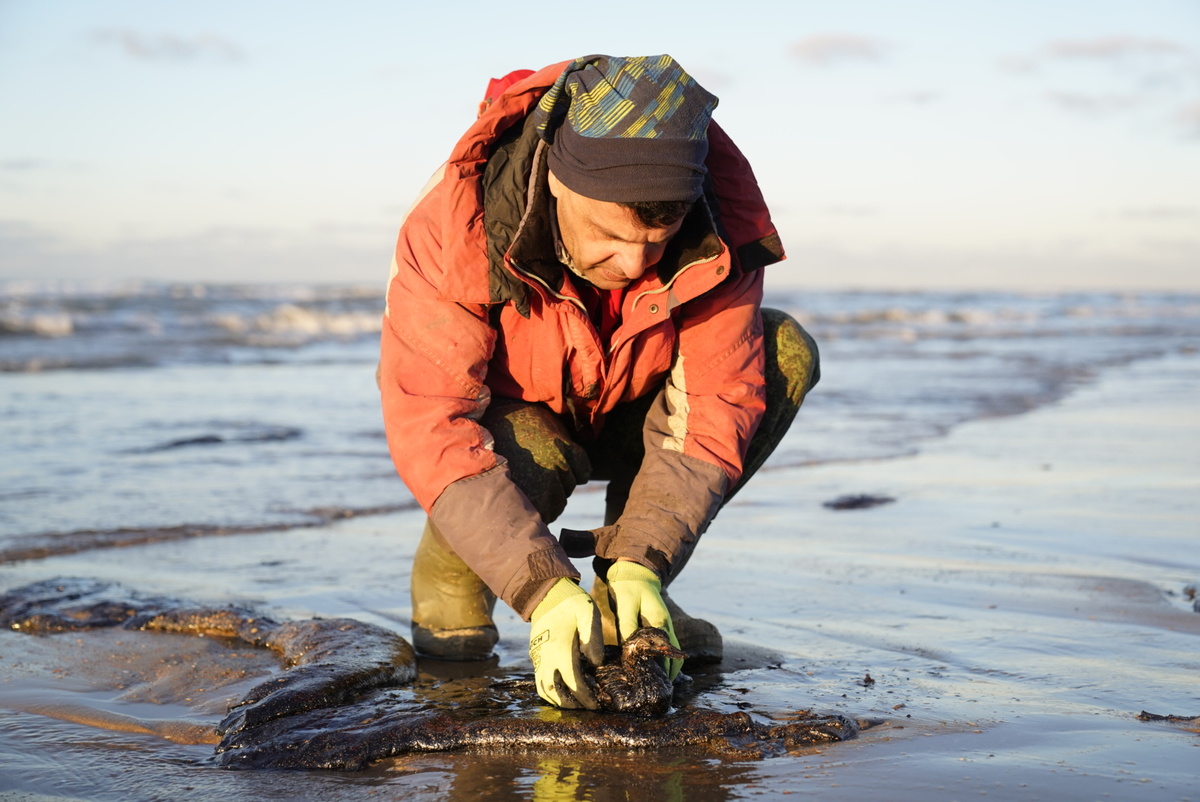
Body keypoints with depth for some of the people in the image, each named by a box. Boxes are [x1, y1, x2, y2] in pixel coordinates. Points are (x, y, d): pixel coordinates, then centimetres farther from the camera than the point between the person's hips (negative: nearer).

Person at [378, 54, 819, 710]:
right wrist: (545, 595, -46)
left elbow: (714, 401, -23)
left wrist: (644, 564, -37)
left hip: (621, 419, 4)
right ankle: (449, 568, -5)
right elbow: (429, 428, -37)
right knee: (528, 456, -40)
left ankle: (624, 583, -12)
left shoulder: (717, 235, -25)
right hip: (502, 419, -4)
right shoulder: (455, 226, -33)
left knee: (786, 352, -21)